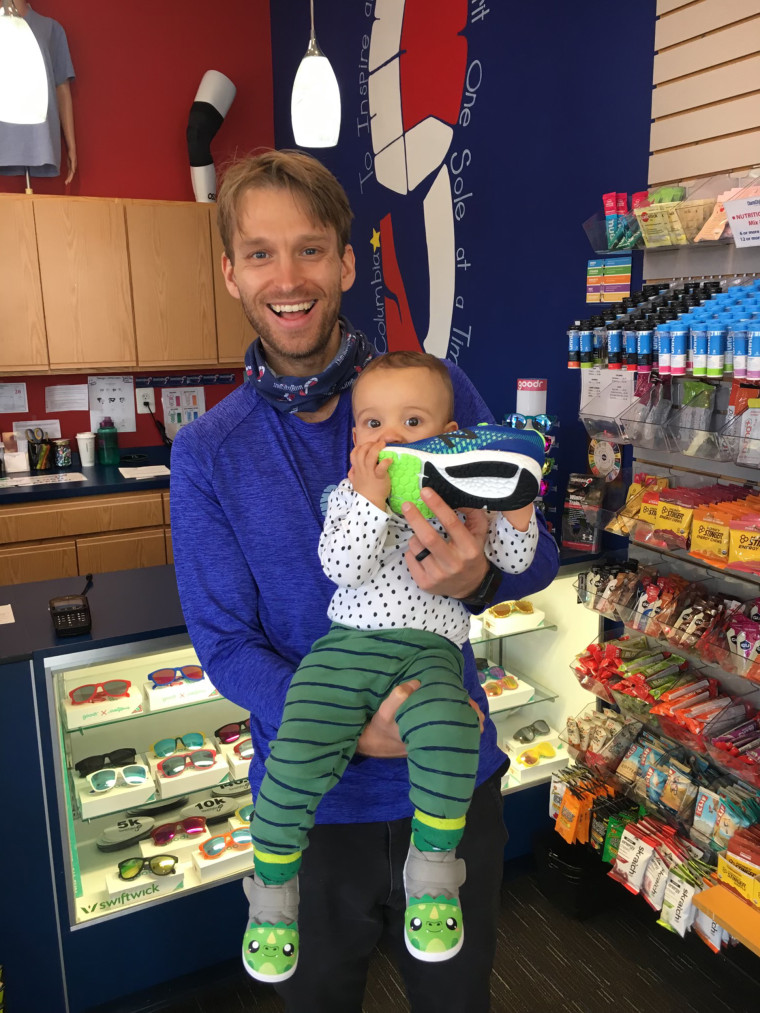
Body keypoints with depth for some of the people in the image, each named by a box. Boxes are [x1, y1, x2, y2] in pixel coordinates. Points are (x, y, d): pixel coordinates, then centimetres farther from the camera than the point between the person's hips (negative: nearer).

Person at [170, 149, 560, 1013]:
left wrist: (478, 577, -29)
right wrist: (350, 729, -24)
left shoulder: (436, 390, -10)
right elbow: (224, 643, -9)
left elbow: (538, 555, -5)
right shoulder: (205, 455, -9)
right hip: (311, 796, 1)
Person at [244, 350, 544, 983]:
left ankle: (432, 872, -4)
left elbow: (514, 561, 11)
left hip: (431, 649, 0)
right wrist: (371, 498, -16)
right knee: (295, 759, -15)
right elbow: (343, 568, -7)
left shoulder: (461, 497, 12)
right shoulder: (349, 496, 9)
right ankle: (273, 891, 14)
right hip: (348, 645, 1)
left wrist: (518, 515, -9)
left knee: (448, 735, -31)